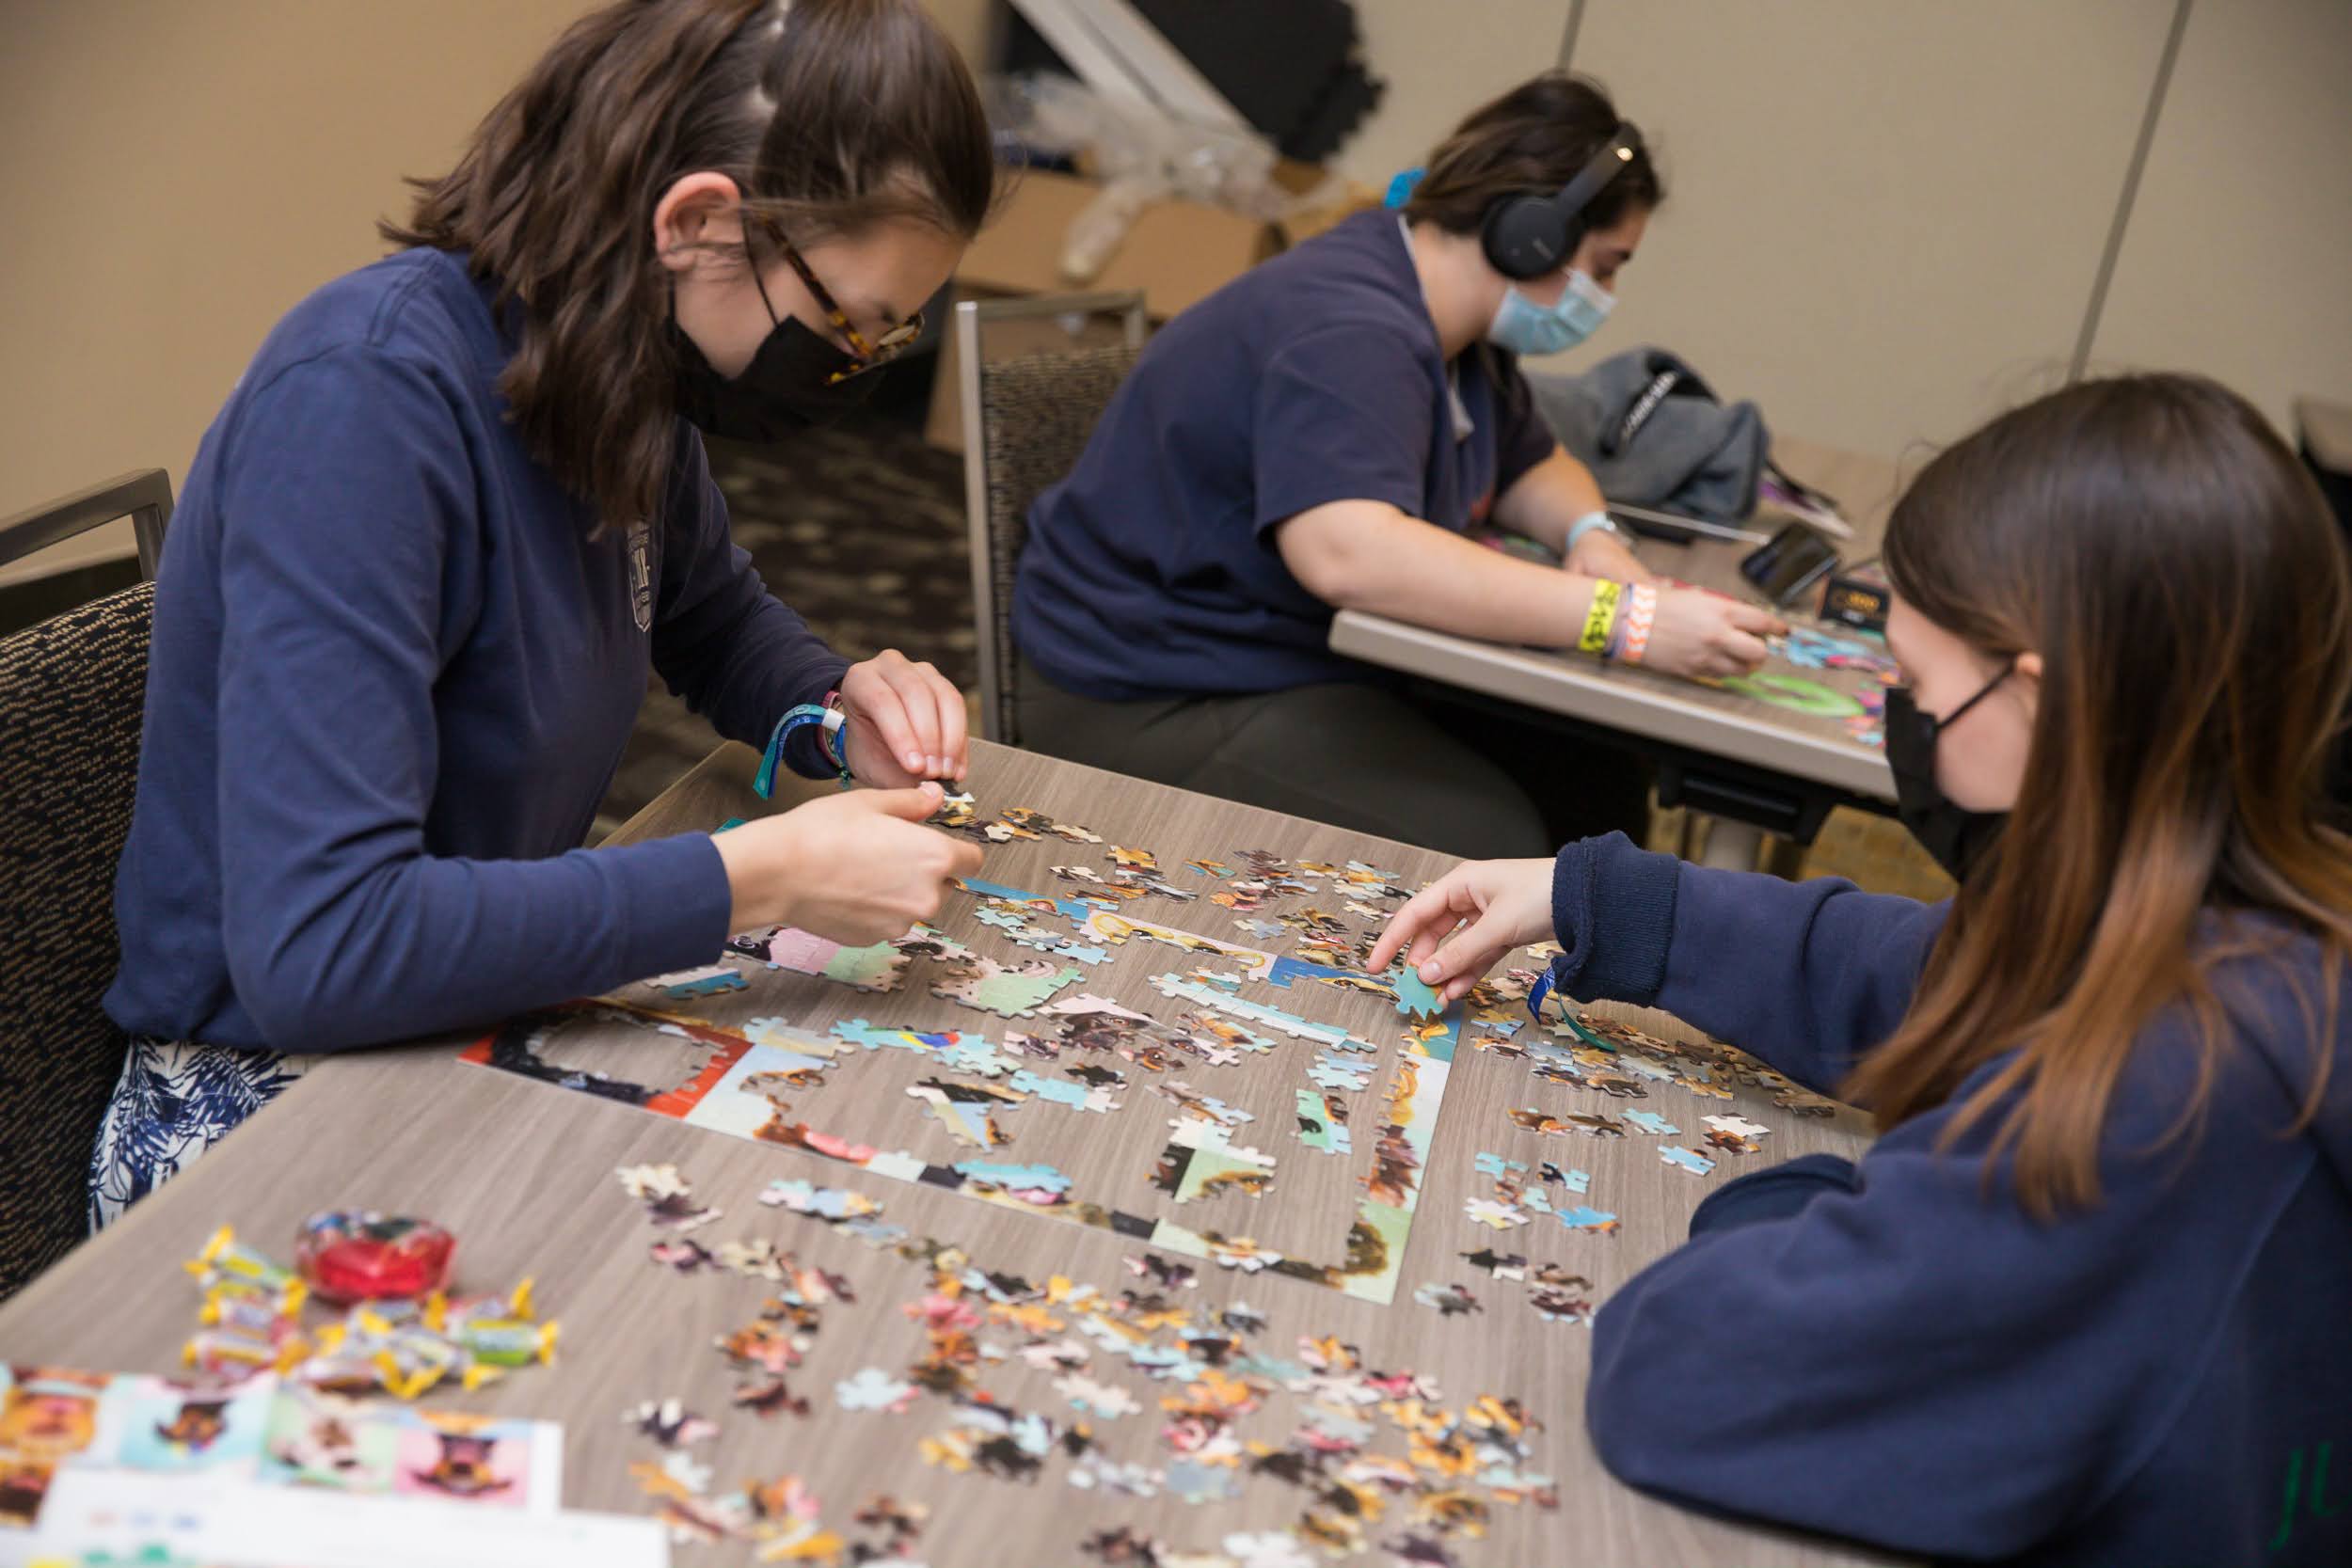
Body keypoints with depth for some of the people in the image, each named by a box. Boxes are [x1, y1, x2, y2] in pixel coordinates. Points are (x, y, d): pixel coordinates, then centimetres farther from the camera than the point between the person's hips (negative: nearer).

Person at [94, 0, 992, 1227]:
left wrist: (840, 710, -3)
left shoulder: (626, 374, -2)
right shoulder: (369, 393, -26)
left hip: (494, 1023, 7)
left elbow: (718, 621, 19)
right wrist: (765, 877, -30)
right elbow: (318, 948, -33)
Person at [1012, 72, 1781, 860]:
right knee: (1485, 841, -25)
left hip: (1312, 662, 10)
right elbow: (1346, 552, -41)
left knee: (1593, 766, -3)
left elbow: (1531, 465, 20)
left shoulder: (1447, 328, 6)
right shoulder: (1348, 335, -25)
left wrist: (1591, 534, -5)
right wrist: (1623, 617, -42)